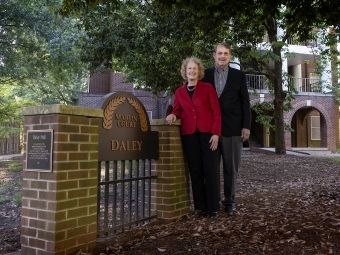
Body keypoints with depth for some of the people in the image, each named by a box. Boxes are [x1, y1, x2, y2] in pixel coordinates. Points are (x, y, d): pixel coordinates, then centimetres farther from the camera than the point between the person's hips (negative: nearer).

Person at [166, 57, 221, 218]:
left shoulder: (208, 88, 6)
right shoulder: (179, 92, 14)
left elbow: (216, 112, 1)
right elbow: (178, 110, 19)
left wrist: (216, 133, -8)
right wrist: (173, 115, -5)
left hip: (208, 133, -2)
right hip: (189, 135, 2)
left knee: (210, 170, -2)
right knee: (195, 171, 3)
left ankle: (213, 207, 7)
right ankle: (201, 207, 11)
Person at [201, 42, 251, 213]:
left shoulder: (239, 75, 6)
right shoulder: (206, 74, 8)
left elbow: (245, 102, 3)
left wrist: (246, 126, -4)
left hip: (233, 127, 0)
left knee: (231, 167, 6)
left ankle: (230, 200, 19)